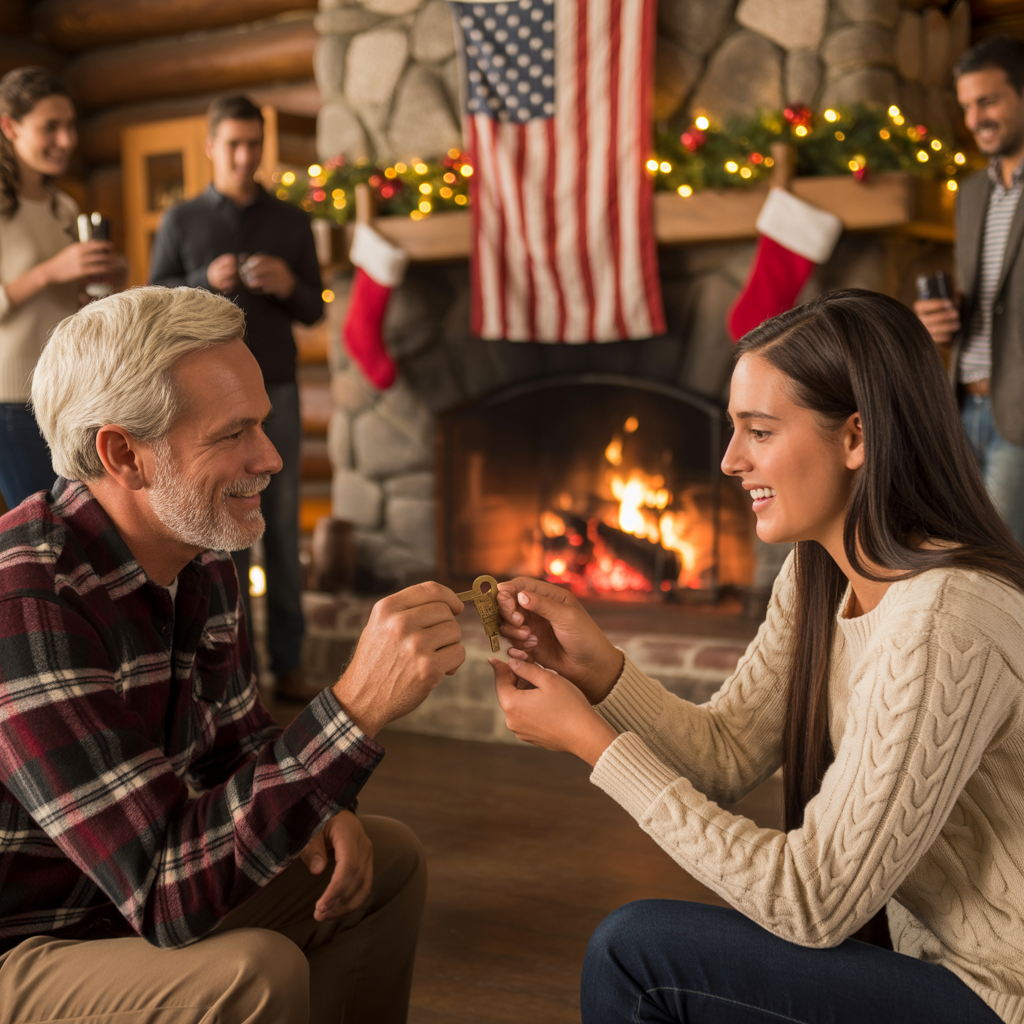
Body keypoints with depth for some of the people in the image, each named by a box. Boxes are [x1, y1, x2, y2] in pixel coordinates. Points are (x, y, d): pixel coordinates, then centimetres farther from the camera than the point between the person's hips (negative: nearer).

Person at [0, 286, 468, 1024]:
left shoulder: (201, 557, -1)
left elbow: (241, 740, 14)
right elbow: (166, 893, -35)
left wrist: (315, 810, -8)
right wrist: (359, 707, -41)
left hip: (136, 911, 9)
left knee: (390, 859, 9)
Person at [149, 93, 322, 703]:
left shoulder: (291, 223, 8)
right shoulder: (182, 222, 4)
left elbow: (314, 311, 9)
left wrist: (290, 286, -13)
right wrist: (207, 281, -16)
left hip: (277, 392, 2)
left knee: (283, 531, 4)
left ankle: (288, 664, 12)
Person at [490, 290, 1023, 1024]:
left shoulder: (944, 621, -27)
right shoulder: (819, 576, 1)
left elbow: (814, 903, -24)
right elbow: (726, 754, 4)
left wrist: (592, 741, -21)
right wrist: (597, 666, -13)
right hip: (937, 962, 8)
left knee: (638, 950, -12)